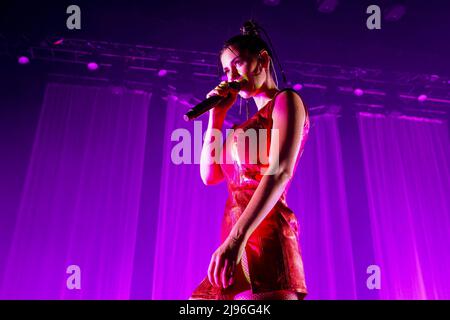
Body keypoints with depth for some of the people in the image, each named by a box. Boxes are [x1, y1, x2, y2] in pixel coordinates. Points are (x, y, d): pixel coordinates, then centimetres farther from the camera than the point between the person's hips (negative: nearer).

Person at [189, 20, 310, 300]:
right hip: (239, 246, 8)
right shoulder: (251, 124, 28)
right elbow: (210, 175, 20)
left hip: (264, 234, -8)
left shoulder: (286, 100, 4)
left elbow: (281, 171, -14)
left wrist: (237, 236, -27)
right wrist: (217, 114, 16)